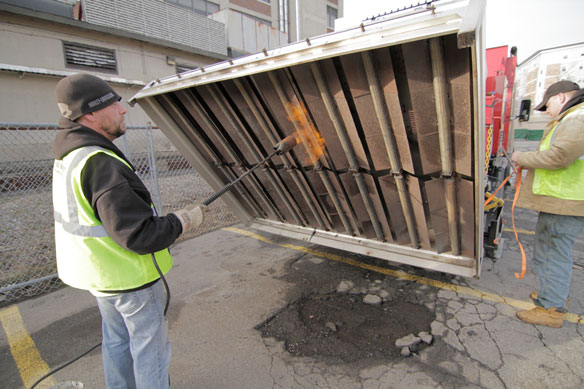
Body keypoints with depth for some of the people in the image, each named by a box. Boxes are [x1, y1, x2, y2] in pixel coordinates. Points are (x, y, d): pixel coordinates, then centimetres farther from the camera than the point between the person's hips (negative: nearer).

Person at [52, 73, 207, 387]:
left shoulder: (69, 156, 3)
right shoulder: (99, 163, -29)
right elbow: (139, 235, -31)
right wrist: (183, 221, -17)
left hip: (101, 272, 9)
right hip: (131, 277, -9)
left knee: (117, 340, 26)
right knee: (150, 344, 10)